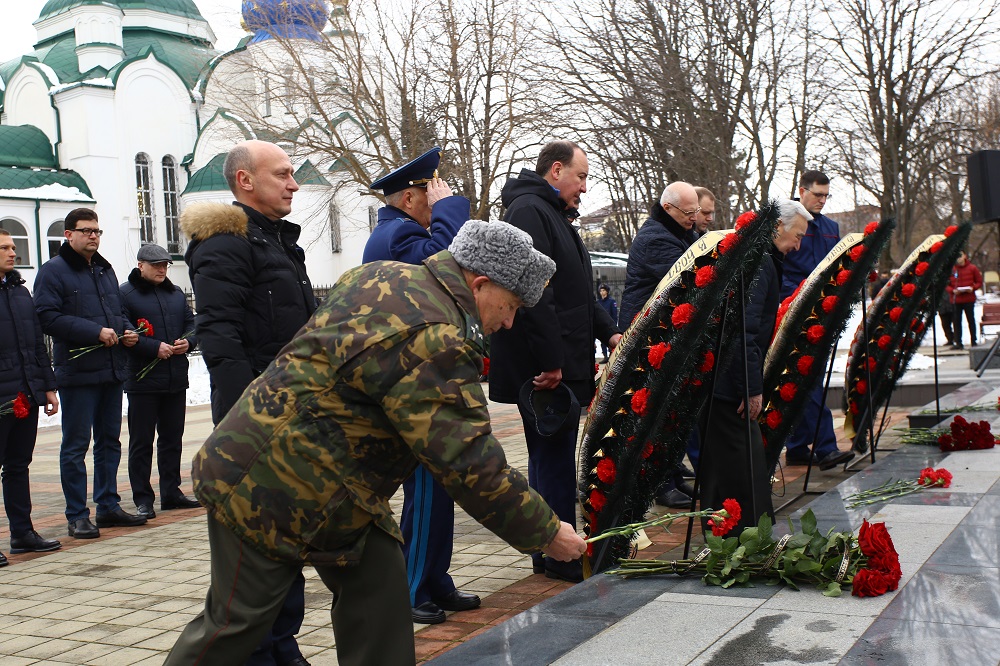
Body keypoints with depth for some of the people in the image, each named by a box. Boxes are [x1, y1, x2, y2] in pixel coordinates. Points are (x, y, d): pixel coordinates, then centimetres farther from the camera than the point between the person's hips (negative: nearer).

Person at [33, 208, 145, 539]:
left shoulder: (105, 269, 17)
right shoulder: (53, 271, -6)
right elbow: (48, 317, -16)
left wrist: (127, 330, 4)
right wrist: (95, 332, -21)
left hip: (112, 370, 7)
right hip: (77, 372, -7)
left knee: (110, 441, 13)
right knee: (76, 446, -1)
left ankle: (108, 505, 22)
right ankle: (77, 515, 5)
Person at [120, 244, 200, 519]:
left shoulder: (175, 293, 16)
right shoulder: (125, 293, -5)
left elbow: (192, 323, 17)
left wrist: (188, 341, -4)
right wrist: (155, 347, -19)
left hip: (176, 380, 6)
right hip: (142, 381, -6)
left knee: (172, 438, 12)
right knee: (141, 442, -1)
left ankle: (171, 492, 21)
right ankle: (143, 499, 5)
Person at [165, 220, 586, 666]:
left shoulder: (380, 275, 2)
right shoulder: (435, 342, -28)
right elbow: (471, 468, -26)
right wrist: (547, 534, -15)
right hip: (266, 487, -10)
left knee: (378, 588, 7)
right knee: (236, 622, 3)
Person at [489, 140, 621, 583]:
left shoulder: (550, 215, 22)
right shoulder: (529, 211, -13)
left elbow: (573, 289, 27)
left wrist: (607, 331, 16)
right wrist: (550, 361, -25)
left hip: (560, 363, 11)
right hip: (545, 368, -11)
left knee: (552, 456, 15)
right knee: (554, 456, -4)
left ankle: (549, 553, 24)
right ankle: (559, 557, 5)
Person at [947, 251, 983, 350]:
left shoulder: (972, 268, 0)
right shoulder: (951, 269, -1)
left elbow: (979, 282, 4)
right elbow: (946, 285, 3)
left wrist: (973, 288, -14)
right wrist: (953, 290, -15)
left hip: (969, 299, -1)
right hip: (956, 300, 1)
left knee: (971, 320, 7)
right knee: (957, 321, 2)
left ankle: (974, 342, 13)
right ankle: (958, 343, 7)